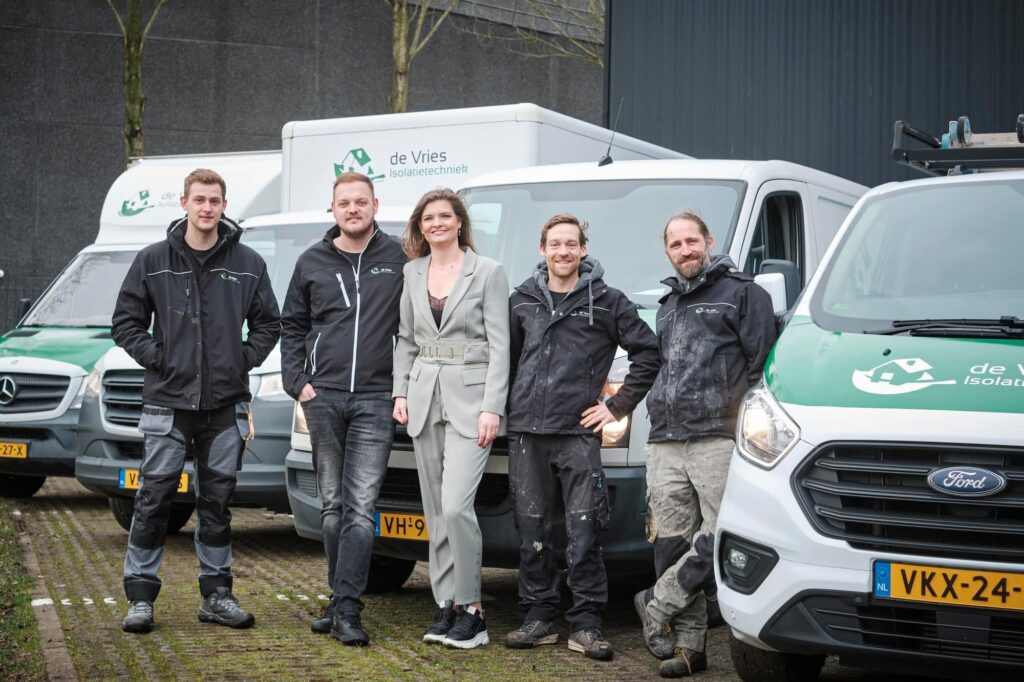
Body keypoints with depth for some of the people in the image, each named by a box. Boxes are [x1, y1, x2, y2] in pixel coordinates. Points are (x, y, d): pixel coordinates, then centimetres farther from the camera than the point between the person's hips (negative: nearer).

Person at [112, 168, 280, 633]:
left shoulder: (248, 264, 5)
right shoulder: (152, 261, 2)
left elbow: (268, 324, 13)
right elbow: (125, 321, 6)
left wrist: (244, 360, 1)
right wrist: (155, 358, -4)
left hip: (225, 403, 2)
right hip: (168, 402, -1)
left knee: (217, 502, 9)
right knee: (154, 499, -1)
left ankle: (216, 594, 18)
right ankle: (141, 595, 8)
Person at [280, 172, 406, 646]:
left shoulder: (399, 259, 1)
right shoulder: (312, 263, 9)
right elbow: (292, 326, 14)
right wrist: (297, 383, 4)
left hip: (374, 400, -3)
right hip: (323, 398, 3)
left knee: (361, 507, -8)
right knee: (333, 505, 9)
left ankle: (346, 609, -9)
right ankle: (341, 601, 18)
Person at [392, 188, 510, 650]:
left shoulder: (488, 272, -3)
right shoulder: (413, 273, 11)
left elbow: (499, 345, -6)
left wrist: (492, 408, -13)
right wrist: (401, 393, 6)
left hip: (469, 399, -5)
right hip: (425, 399, 5)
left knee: (456, 505, -15)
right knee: (436, 511, 8)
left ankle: (470, 608, -5)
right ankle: (446, 605, 14)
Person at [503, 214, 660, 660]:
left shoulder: (607, 302, 4)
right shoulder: (522, 300, 13)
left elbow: (647, 352, 4)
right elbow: (506, 356, 23)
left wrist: (618, 405, 0)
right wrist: (504, 406, 13)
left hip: (578, 433, -3)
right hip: (525, 432, 3)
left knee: (584, 533, -5)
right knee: (531, 531, 5)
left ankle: (585, 624, 1)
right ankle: (539, 618, 14)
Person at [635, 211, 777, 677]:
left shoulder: (742, 293, 4)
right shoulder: (668, 306, 26)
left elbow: (762, 364, -3)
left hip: (718, 438, -6)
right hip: (665, 445, 6)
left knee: (719, 537, -14)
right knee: (672, 545, 2)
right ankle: (687, 644, 9)